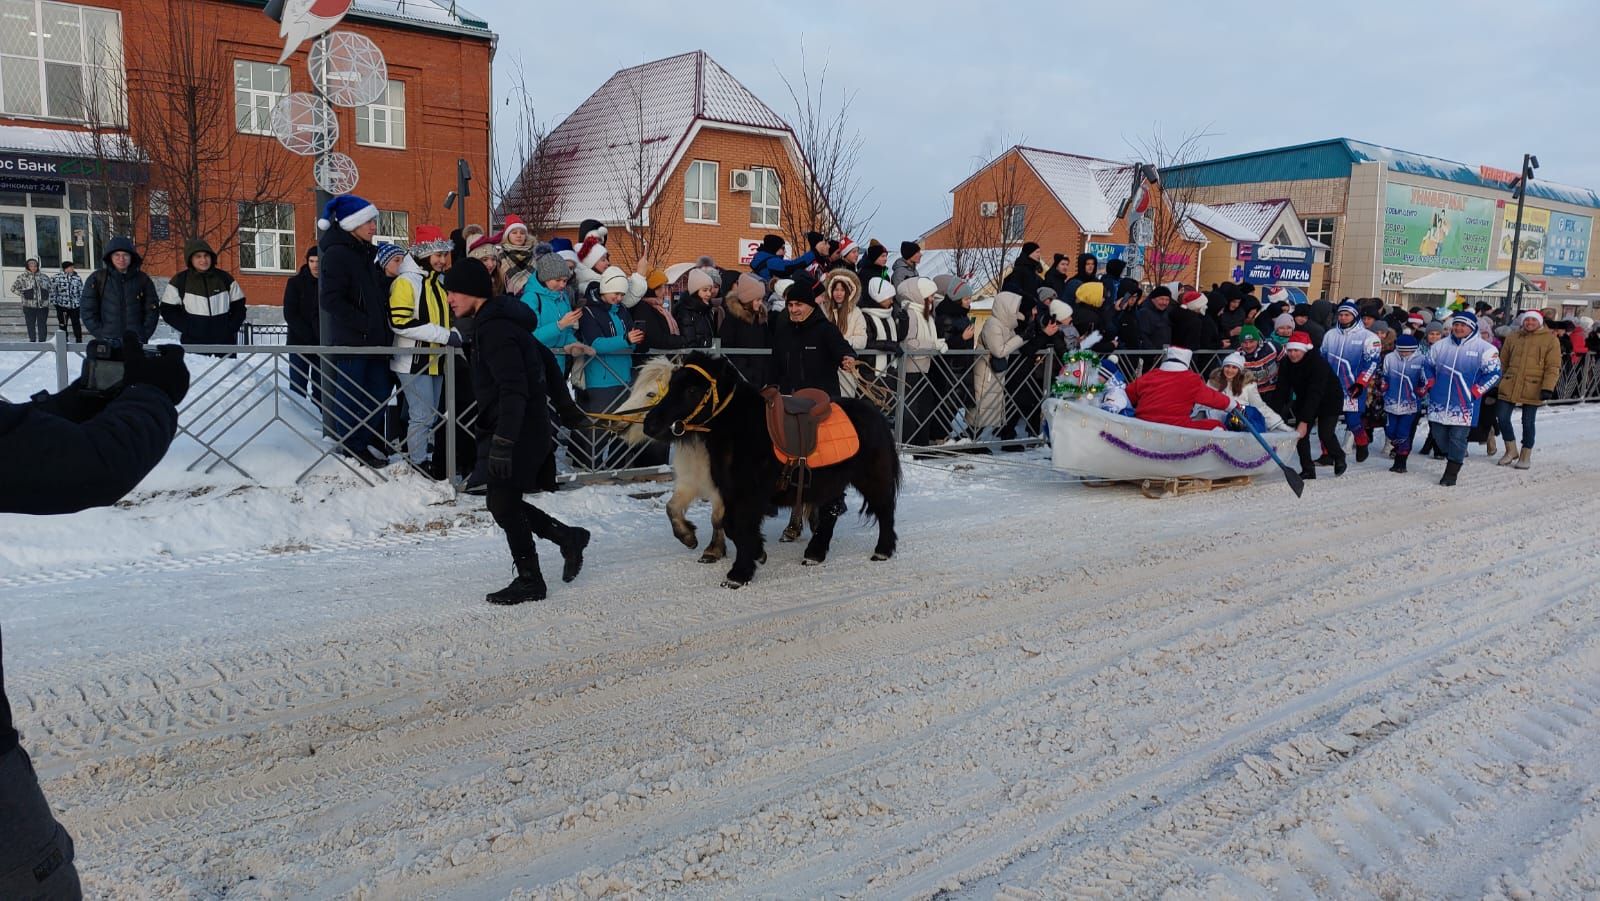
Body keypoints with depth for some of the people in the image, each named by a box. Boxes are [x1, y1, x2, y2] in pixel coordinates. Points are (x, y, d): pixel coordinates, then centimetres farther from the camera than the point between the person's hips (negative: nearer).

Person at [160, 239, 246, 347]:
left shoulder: (225, 278, 5)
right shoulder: (179, 281, 1)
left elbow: (239, 307, 10)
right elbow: (168, 311, 4)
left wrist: (230, 329, -3)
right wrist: (188, 330, -8)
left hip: (225, 343, 2)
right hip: (193, 345, -2)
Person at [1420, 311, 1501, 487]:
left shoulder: (1484, 348, -4)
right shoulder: (1440, 346, 9)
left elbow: (1493, 374, -4)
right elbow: (1428, 366, 21)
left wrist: (1475, 391, -10)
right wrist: (1430, 383, 7)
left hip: (1464, 405, -4)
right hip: (1439, 403, 4)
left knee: (1458, 438, -3)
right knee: (1440, 436, 8)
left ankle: (1452, 473, 7)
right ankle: (1452, 458, 33)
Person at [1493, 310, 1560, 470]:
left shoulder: (1550, 340, -1)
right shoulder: (1512, 337, 8)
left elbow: (1553, 367, -5)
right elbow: (1503, 362, 15)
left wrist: (1548, 388, -14)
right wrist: (1498, 382, 12)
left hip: (1533, 389, -3)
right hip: (1509, 386, 3)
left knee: (1528, 422, 3)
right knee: (1502, 417, 0)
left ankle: (1526, 455, 18)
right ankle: (1511, 450, 18)